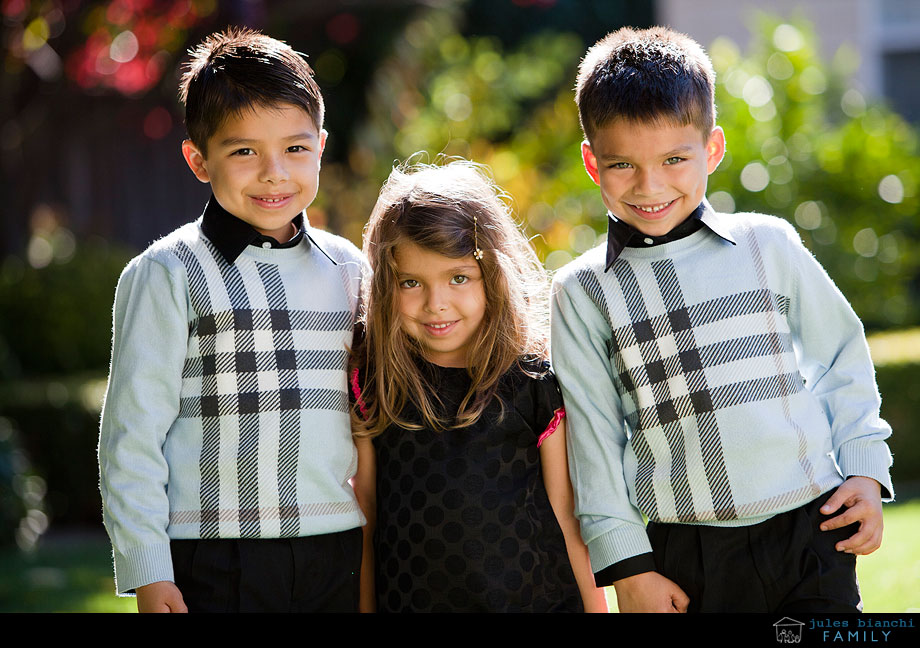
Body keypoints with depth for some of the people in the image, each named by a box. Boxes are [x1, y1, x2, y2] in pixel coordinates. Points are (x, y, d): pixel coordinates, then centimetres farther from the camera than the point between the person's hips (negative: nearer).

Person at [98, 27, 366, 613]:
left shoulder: (348, 270, 11)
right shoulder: (167, 275, -3)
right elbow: (132, 432, -4)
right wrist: (147, 571, -8)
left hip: (338, 558, 4)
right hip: (217, 563, -4)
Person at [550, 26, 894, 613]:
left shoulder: (769, 245, 4)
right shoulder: (583, 293, 3)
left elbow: (841, 361, 13)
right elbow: (592, 432, 3)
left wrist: (865, 472, 4)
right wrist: (626, 563, -1)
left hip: (810, 529, 0)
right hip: (683, 559, 0)